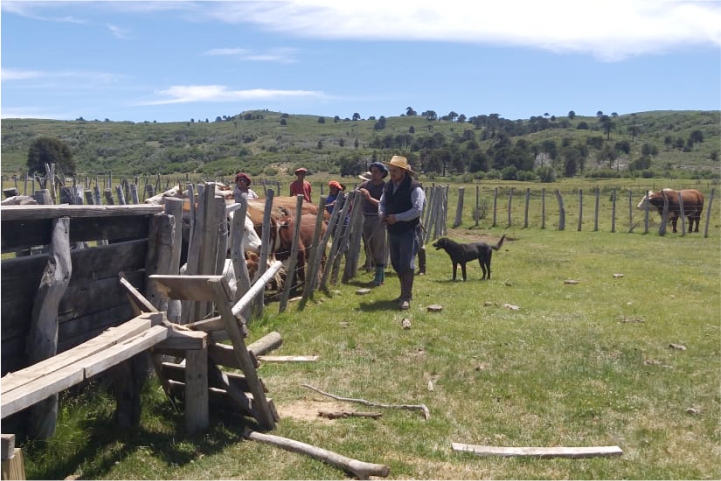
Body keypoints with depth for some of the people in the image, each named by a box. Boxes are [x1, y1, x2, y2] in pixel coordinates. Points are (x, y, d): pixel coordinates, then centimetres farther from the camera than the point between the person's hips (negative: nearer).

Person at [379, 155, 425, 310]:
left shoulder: (414, 188, -14)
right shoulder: (388, 186, 8)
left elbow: (417, 209, -21)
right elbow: (382, 203, 17)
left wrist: (397, 217, -21)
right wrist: (382, 214, -5)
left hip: (408, 231, -8)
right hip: (392, 231, 8)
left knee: (407, 264, -9)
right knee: (396, 263, 15)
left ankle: (406, 298, -5)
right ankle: (406, 291, 30)